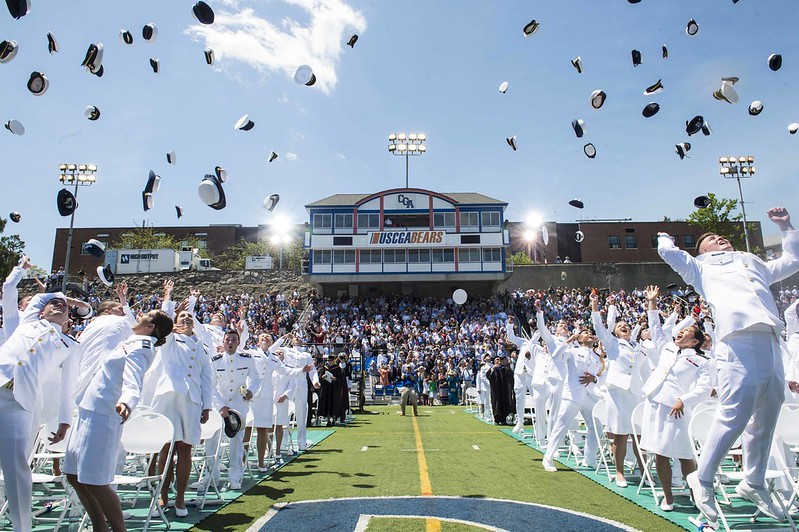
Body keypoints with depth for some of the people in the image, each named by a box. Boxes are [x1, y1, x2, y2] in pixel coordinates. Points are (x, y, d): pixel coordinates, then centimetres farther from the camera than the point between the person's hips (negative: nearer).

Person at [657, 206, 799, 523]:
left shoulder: (753, 262, 36)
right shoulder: (702, 267, 21)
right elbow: (667, 252, 12)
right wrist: (664, 237, 33)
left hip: (770, 342, 6)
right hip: (739, 339, -6)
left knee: (766, 415, 7)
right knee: (736, 412, -14)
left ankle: (753, 483, 22)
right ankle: (703, 480, -2)